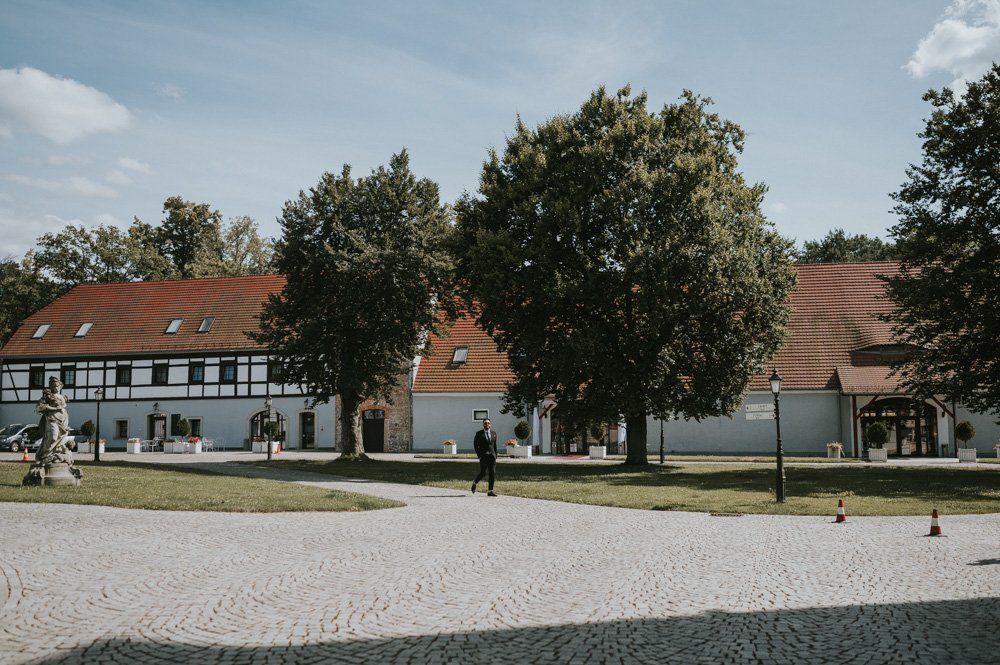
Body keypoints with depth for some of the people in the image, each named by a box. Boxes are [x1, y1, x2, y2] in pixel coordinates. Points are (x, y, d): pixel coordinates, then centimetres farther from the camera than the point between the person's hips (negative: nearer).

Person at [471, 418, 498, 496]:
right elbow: (475, 445, 2)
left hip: (492, 455, 4)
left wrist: (495, 456, 9)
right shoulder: (479, 434, 1)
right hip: (483, 456, -3)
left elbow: (495, 445, 16)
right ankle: (475, 483, 17)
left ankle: (490, 491, -1)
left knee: (492, 473, -4)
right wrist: (479, 455, -7)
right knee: (483, 472, -11)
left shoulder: (493, 433, 12)